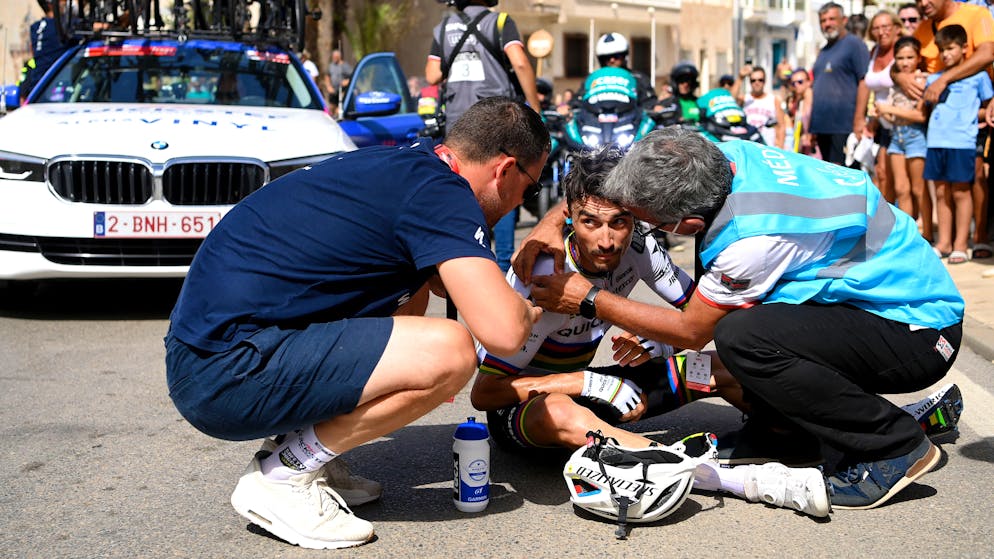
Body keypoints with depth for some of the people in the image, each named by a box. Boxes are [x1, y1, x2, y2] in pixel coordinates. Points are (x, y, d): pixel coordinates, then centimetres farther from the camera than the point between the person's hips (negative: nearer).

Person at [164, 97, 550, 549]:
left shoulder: (403, 163, 16)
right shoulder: (441, 192, -12)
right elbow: (503, 333, -21)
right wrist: (528, 309, 2)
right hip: (227, 375, -10)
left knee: (412, 287, 20)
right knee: (452, 352, -19)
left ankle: (303, 449, 14)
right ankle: (283, 474, -3)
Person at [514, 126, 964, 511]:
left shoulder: (753, 237, -31)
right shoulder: (724, 156, -8)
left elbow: (691, 332, -14)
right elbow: (614, 185, 9)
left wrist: (590, 301, -6)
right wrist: (552, 222, -4)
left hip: (923, 336, -9)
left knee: (739, 335, -28)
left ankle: (896, 446, -11)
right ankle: (780, 433, 12)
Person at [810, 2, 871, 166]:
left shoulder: (854, 44, -2)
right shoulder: (824, 51, 21)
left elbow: (864, 82, -11)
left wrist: (859, 120, -18)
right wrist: (811, 127, 17)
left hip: (844, 126, -8)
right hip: (822, 125, 8)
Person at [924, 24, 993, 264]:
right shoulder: (933, 79, 15)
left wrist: (971, 115, -2)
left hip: (962, 142, -4)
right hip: (936, 141, 4)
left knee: (960, 191, -1)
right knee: (941, 192, 7)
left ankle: (960, 244, 4)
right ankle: (944, 241, 14)